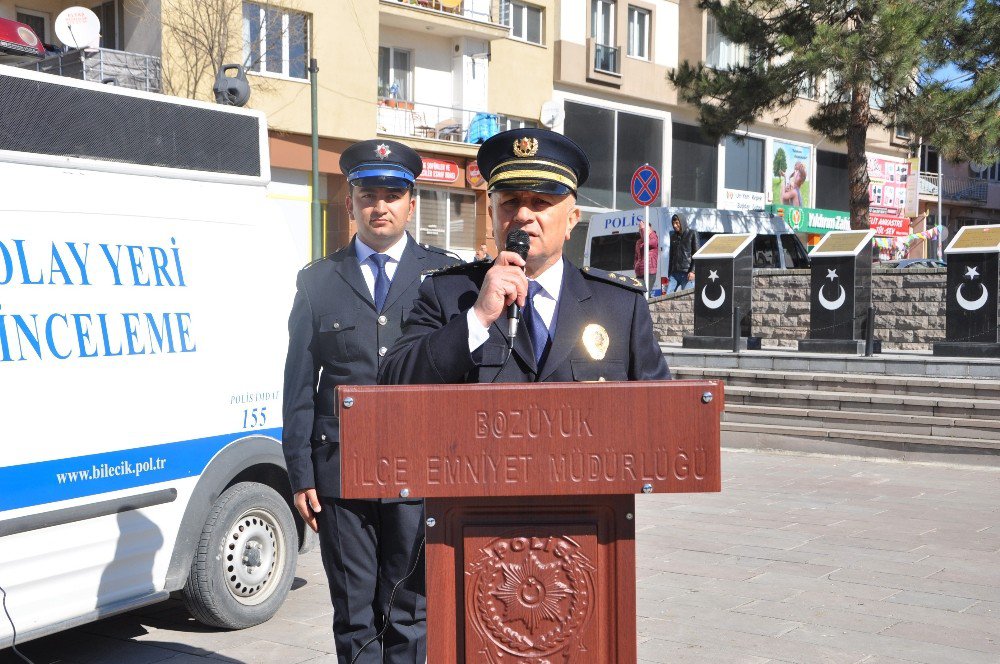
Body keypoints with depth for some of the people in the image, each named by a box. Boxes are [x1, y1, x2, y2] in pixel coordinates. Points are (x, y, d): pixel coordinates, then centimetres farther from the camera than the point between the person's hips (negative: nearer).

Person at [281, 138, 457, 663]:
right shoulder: (317, 281, 9)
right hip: (341, 471, 1)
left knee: (410, 613, 6)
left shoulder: (445, 275, 6)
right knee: (354, 616, 8)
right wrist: (300, 474, 2)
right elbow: (299, 385, 7)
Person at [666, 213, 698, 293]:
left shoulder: (692, 234, 2)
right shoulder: (673, 236, 18)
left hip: (687, 274, -6)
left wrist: (693, 271, -14)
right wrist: (669, 274, 18)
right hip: (674, 273, 6)